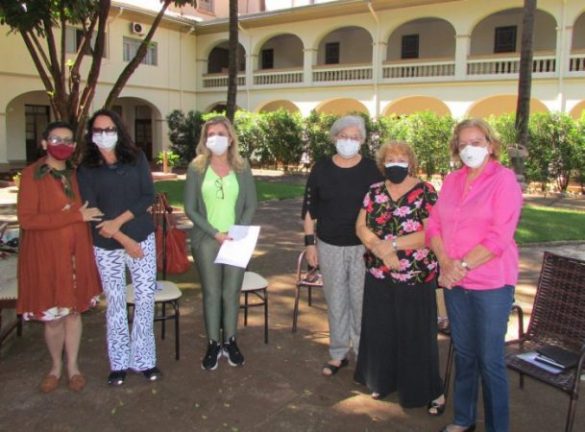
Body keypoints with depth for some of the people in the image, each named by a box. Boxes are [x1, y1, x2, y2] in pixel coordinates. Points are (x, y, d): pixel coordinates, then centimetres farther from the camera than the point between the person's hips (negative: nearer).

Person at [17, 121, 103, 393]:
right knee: (52, 317, 6)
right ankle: (56, 366, 29)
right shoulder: (32, 175, -10)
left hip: (76, 254, 4)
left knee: (74, 311, 12)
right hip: (46, 255, -4)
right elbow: (26, 219, -19)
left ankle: (73, 366, 28)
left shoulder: (75, 174, 8)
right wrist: (74, 216, -20)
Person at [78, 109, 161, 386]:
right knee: (115, 304, 8)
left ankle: (144, 359, 17)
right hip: (107, 246, 0)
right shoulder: (86, 169, -1)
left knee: (146, 299, 3)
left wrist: (119, 221, -14)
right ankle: (119, 363, 21)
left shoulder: (136, 158, 2)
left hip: (142, 239, 1)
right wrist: (124, 240, -13)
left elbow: (149, 196, -4)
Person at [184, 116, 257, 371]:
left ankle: (230, 342, 21)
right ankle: (213, 344, 17)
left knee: (232, 292, 7)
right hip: (206, 240, -1)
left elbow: (251, 205, 4)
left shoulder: (242, 167, 4)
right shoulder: (196, 168, 0)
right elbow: (190, 208, -2)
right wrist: (215, 233, -12)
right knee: (211, 293, 5)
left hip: (236, 240, 1)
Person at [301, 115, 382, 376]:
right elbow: (309, 210, 4)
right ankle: (338, 354, 26)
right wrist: (310, 243, 1)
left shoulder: (371, 169, -2)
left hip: (363, 247, -1)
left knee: (362, 301, 3)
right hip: (330, 246, 2)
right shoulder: (321, 169, 0)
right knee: (336, 302, 11)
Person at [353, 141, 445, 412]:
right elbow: (361, 227, 0)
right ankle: (383, 381, 33)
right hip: (378, 276, 4)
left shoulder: (426, 192, -8)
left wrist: (392, 243, -20)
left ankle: (429, 391, 20)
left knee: (416, 334, 4)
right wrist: (380, 248, -17)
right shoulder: (374, 191, 6)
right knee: (380, 331, 14)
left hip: (416, 278, -4)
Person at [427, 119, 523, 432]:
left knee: (490, 360, 4)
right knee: (463, 354, 17)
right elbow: (434, 224, 5)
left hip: (491, 284, -5)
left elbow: (499, 237, -17)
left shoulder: (504, 180, -9)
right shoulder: (451, 180, 7)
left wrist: (462, 265, -19)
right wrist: (446, 263, -11)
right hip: (454, 282, 5)